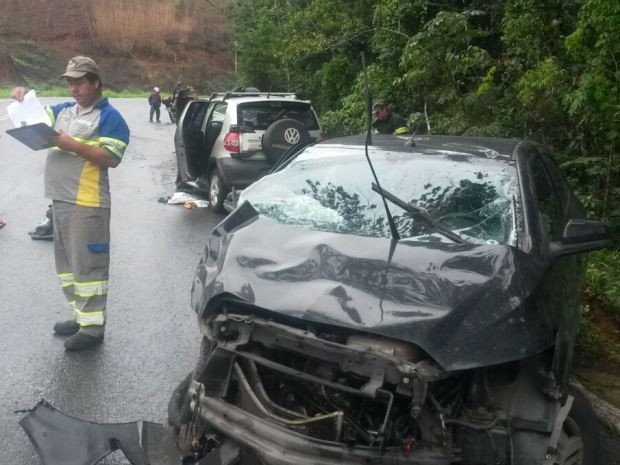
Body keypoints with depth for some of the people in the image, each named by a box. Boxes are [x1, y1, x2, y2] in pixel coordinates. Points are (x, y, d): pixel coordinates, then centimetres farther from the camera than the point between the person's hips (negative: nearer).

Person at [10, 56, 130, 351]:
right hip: (60, 199, 9)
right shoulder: (63, 110, 18)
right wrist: (22, 98, 4)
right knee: (67, 262, 15)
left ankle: (93, 328, 0)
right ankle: (81, 316, 27)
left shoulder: (109, 117, -6)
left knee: (87, 265, -6)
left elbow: (112, 158, -16)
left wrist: (73, 145, -21)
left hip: (87, 204, -9)